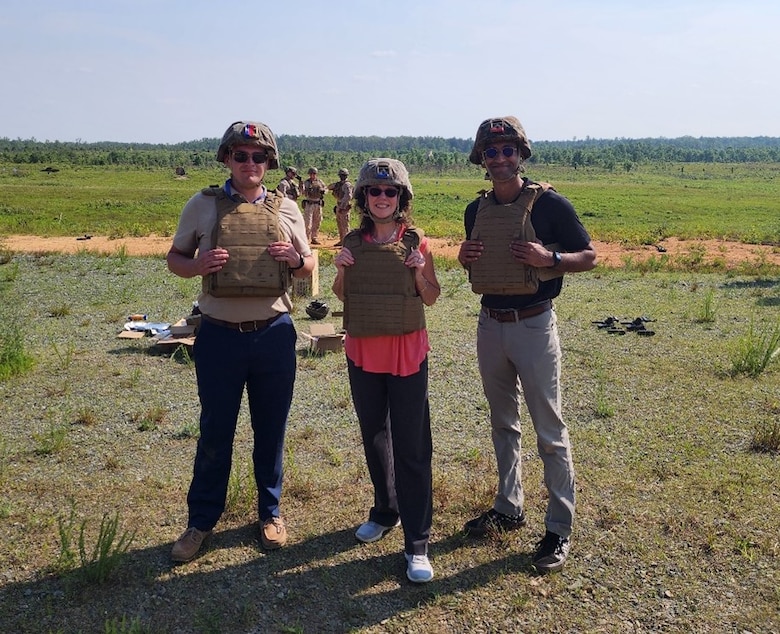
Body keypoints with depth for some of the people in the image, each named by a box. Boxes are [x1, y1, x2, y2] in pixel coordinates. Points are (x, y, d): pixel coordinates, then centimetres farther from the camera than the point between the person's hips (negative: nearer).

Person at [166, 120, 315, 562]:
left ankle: (271, 512, 31)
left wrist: (296, 259, -11)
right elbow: (175, 259, 7)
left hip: (274, 335, 1)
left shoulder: (287, 209, 4)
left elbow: (308, 266, 12)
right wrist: (198, 265, -15)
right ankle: (202, 521, 26)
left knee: (271, 430, 12)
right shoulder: (202, 206, 1)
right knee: (215, 433, 9)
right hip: (220, 336, -1)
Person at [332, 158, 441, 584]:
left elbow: (431, 299, 3)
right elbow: (342, 296, 12)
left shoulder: (416, 242, -4)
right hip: (363, 352, 4)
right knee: (373, 437, 17)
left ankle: (417, 543, 6)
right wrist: (340, 271, -8)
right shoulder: (352, 242, 2)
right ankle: (385, 511, 38)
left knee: (411, 447, -2)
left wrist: (420, 272, -16)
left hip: (407, 352, -3)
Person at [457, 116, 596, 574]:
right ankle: (509, 507, 31)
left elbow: (589, 257, -5)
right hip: (490, 324, 6)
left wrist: (548, 258, -22)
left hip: (533, 324, -6)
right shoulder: (477, 209, 8)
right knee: (503, 423, 16)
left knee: (549, 429, 0)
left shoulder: (549, 204, -9)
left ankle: (560, 529, 10)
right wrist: (464, 258, -3)